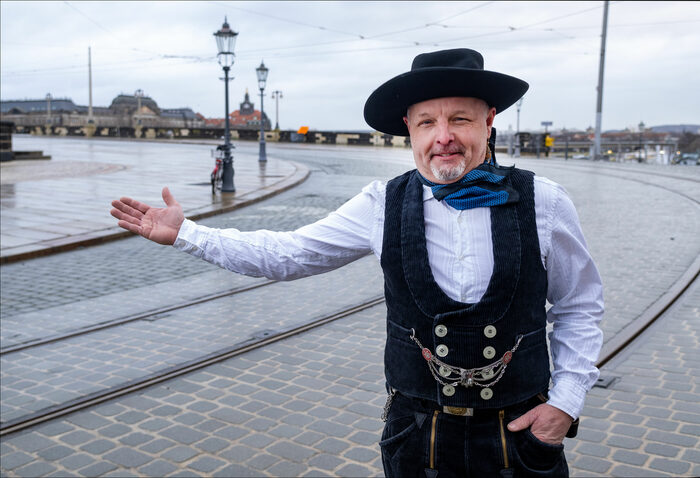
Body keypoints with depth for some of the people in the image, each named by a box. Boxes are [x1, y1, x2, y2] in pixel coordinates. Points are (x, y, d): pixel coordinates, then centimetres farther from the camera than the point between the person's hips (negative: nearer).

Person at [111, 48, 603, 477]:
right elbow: (286, 255, 0)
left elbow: (579, 306, 4)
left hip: (521, 432, 0)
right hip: (417, 431, 1)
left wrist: (567, 398, -3)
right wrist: (186, 234, -1)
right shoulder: (384, 204, -7)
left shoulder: (543, 203, -8)